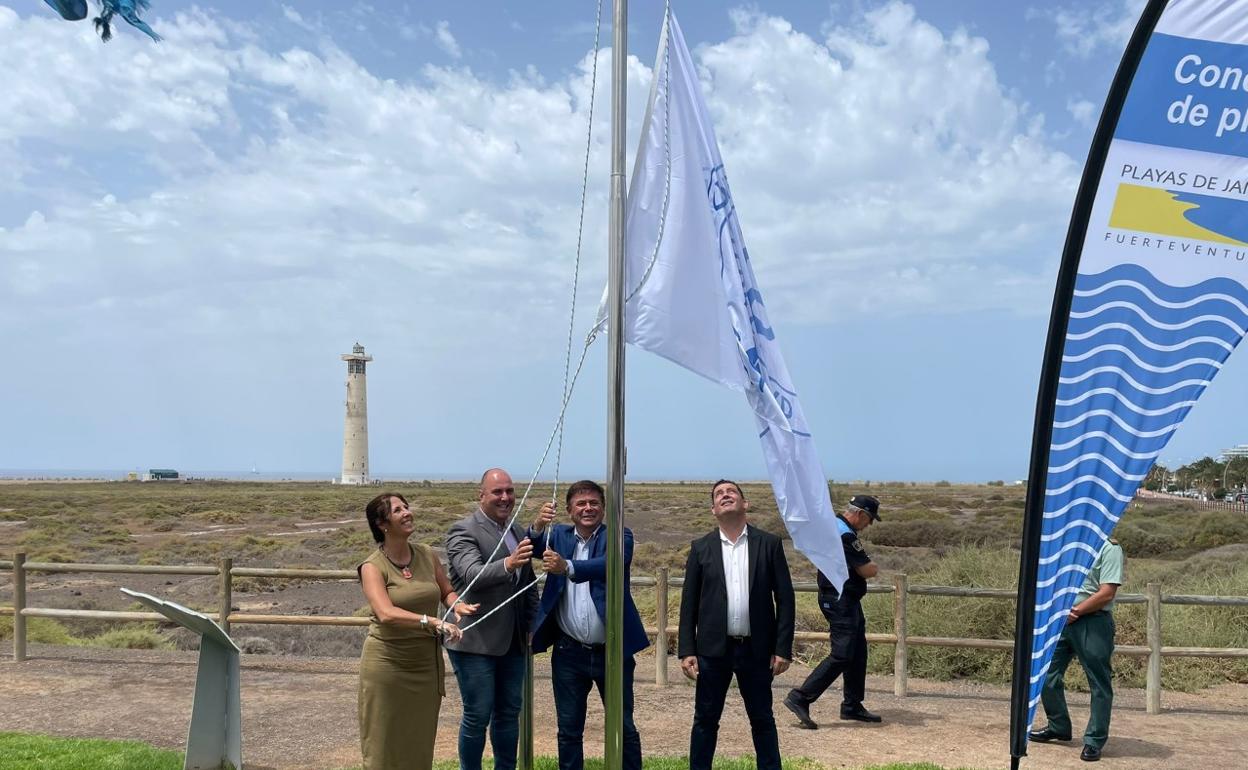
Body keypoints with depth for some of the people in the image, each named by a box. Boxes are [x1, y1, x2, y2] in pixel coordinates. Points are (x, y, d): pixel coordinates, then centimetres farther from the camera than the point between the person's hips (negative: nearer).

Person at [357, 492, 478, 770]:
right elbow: (386, 613, -26)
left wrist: (458, 604, -8)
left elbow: (447, 592, 15)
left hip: (426, 662, 4)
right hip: (387, 662, -4)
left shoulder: (427, 555, 2)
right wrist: (432, 622, -37)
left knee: (420, 742, 12)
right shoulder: (373, 566, -12)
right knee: (385, 745, 6)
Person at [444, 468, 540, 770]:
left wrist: (534, 624, 10)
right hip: (475, 641, -7)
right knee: (477, 716, 1)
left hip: (513, 641, 7)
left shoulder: (518, 532, 11)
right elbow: (472, 575, -27)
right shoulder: (463, 530, -11)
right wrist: (508, 564, -43)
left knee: (509, 713, 14)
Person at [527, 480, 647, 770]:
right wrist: (539, 525, -35)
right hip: (569, 652, 2)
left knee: (624, 728, 8)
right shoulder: (558, 534, 6)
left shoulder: (619, 536, -4)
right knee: (568, 729, 12)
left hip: (612, 651, -2)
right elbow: (532, 548, -13)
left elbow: (609, 564, -24)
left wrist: (567, 567, -42)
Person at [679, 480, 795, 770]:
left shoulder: (769, 544, 1)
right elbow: (689, 603, 3)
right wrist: (687, 651, -3)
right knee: (705, 720, 8)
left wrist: (783, 648, -5)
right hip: (713, 649, 1)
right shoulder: (701, 548, 3)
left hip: (756, 650, 0)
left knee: (762, 719, 11)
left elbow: (784, 598, 0)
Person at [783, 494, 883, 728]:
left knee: (858, 653, 14)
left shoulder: (832, 525, 12)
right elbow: (869, 571, -20)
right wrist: (874, 566, 2)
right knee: (842, 655, -11)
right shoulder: (845, 536, -21)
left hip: (846, 601, 11)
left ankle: (852, 705, 21)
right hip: (841, 601, -11)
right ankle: (800, 698, -10)